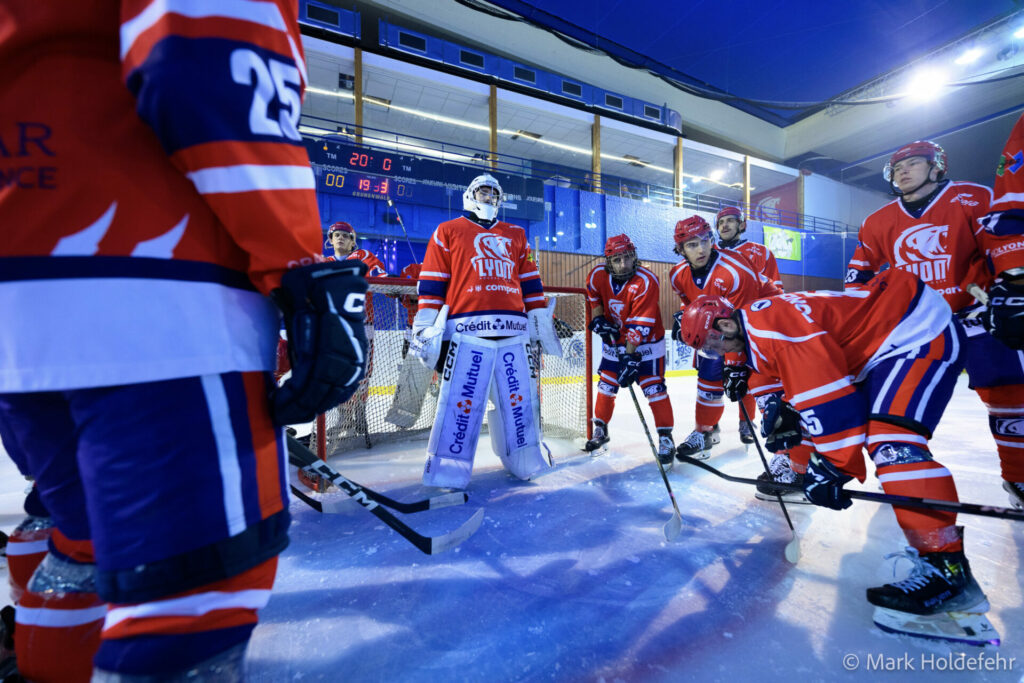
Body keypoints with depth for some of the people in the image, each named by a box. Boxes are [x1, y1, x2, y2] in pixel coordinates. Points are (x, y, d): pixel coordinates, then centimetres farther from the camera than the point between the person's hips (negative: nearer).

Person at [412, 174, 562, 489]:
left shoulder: (516, 235, 23)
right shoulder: (447, 232, 12)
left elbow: (530, 282, 22)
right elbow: (431, 284, 5)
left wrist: (543, 321, 16)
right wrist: (425, 327, -2)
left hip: (513, 332, 4)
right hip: (467, 331, -4)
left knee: (520, 398, 8)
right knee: (461, 400, -7)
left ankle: (525, 459, 24)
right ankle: (448, 468, 5)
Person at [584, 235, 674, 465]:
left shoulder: (647, 282, -26)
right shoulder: (597, 275, -13)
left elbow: (639, 325, -28)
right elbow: (594, 299, 10)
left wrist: (630, 355, -30)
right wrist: (598, 319, -5)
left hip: (646, 341, -4)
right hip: (614, 340, 4)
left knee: (653, 387, -8)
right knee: (606, 384, 9)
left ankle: (665, 437, 5)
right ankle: (600, 430, 27)